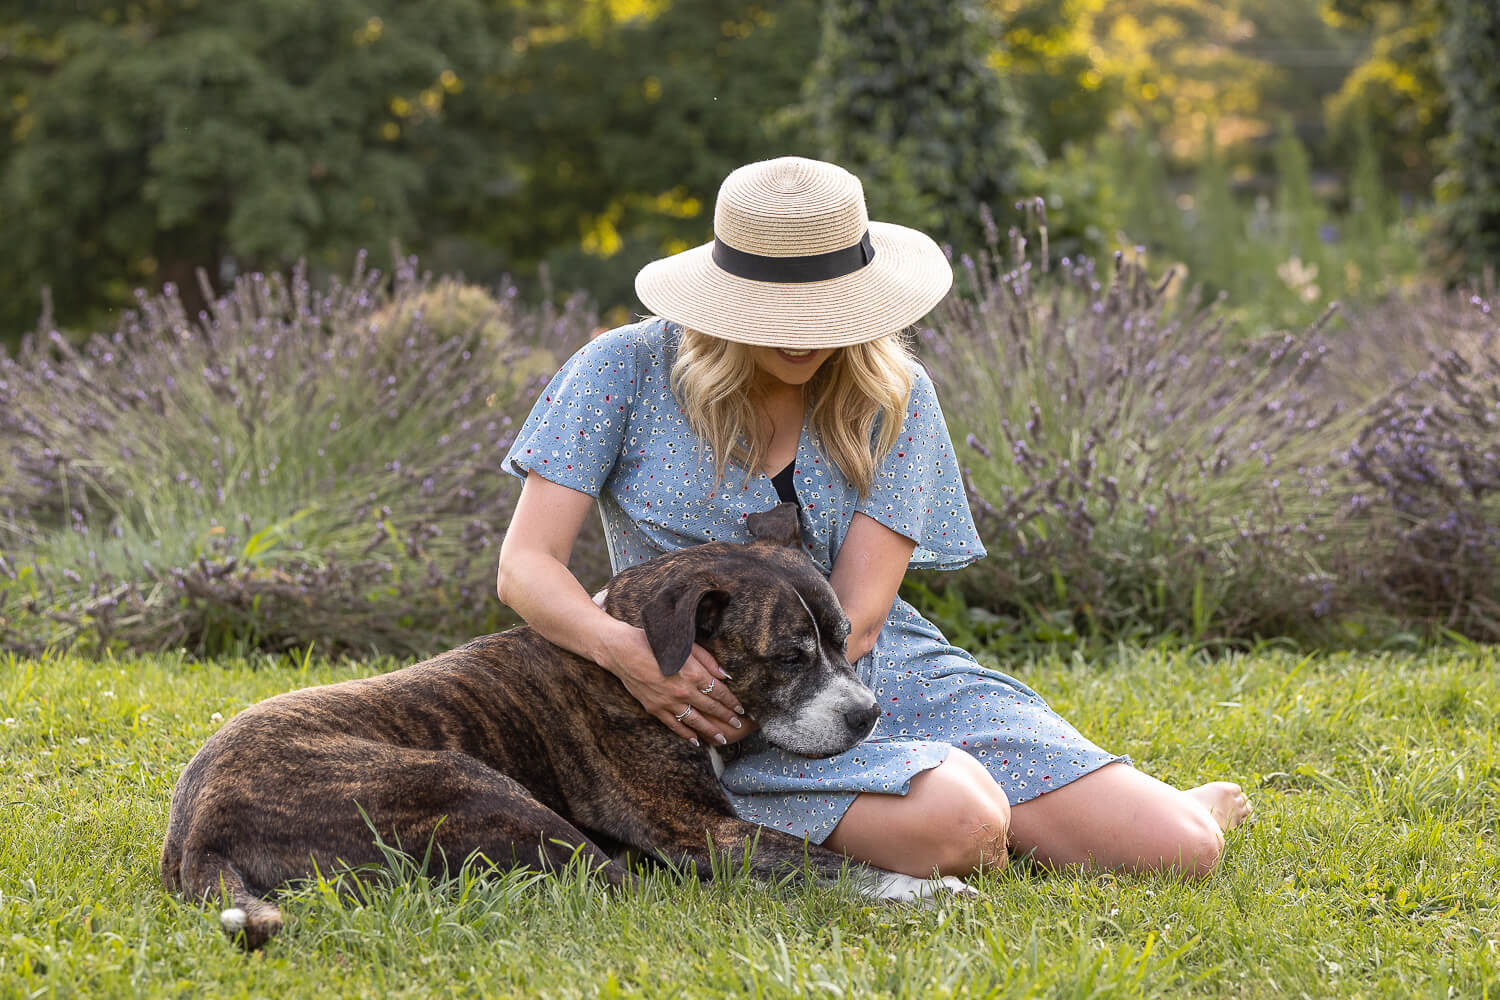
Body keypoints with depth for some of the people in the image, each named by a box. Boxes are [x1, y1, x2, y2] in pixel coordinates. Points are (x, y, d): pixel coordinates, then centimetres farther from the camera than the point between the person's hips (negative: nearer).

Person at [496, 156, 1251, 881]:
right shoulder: (626, 369, -5)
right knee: (954, 828, -35)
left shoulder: (892, 395, 1)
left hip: (897, 678, 3)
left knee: (1180, 852, -13)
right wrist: (623, 650, -31)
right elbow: (525, 566, -9)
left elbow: (858, 614, -6)